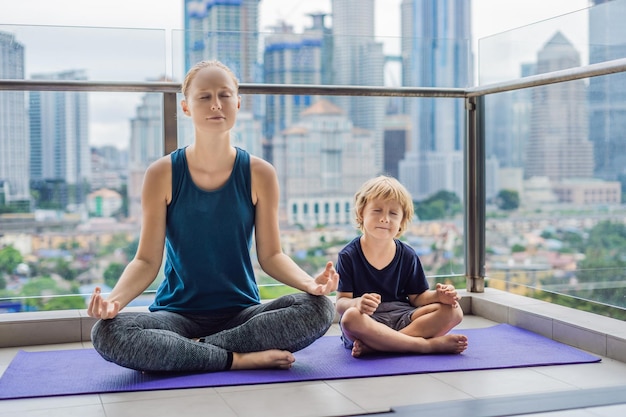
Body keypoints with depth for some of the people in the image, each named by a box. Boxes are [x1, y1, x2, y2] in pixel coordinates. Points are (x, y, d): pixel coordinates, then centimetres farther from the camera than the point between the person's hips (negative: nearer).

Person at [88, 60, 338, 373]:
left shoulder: (259, 174, -1)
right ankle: (242, 358, -22)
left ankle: (189, 351, -19)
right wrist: (114, 298, -25)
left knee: (319, 308, -26)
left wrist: (309, 282, -20)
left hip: (242, 312, 1)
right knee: (106, 333, -30)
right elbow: (147, 260, -4)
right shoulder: (162, 174, -4)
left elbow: (270, 255, 1)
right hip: (178, 312, -1)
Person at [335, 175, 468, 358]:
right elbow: (341, 303, -8)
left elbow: (417, 298, 9)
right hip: (368, 320, -4)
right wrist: (358, 303, -31)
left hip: (402, 318, 5)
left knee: (453, 311, -16)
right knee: (350, 318, -39)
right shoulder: (348, 255, -3)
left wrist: (437, 295, -13)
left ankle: (373, 345, -28)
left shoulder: (408, 256, 8)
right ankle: (429, 344, -29)